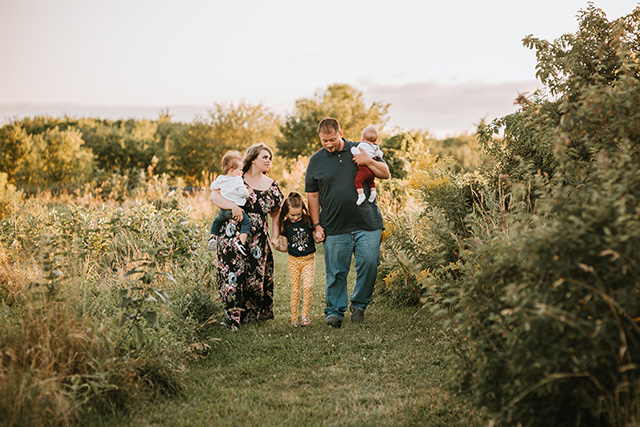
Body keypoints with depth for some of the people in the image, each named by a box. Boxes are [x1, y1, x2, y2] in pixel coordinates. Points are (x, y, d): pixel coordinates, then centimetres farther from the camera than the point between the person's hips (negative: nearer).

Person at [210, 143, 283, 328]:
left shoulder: (272, 186, 13)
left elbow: (275, 215, 19)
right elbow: (214, 196, -11)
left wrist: (276, 237, 7)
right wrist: (233, 206, -25)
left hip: (258, 238, 4)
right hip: (233, 235, -4)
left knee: (256, 276, 3)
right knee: (232, 273, -9)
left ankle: (252, 314, 19)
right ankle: (232, 317, -2)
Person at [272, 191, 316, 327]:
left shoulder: (308, 220, -4)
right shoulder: (285, 225, 0)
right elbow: (285, 247, 7)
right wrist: (278, 246, -13)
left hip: (309, 259, -1)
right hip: (293, 260, 1)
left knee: (308, 286, -13)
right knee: (295, 290, 2)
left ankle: (305, 315, -1)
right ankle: (293, 318, 10)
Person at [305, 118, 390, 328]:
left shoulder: (359, 150, 8)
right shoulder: (316, 161, 8)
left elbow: (386, 174, 11)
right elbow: (312, 196, 12)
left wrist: (369, 161, -8)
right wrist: (317, 225, 4)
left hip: (368, 224, 0)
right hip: (334, 228, 0)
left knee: (369, 264, -4)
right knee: (336, 272, 0)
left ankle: (359, 305, 15)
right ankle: (335, 311, 13)